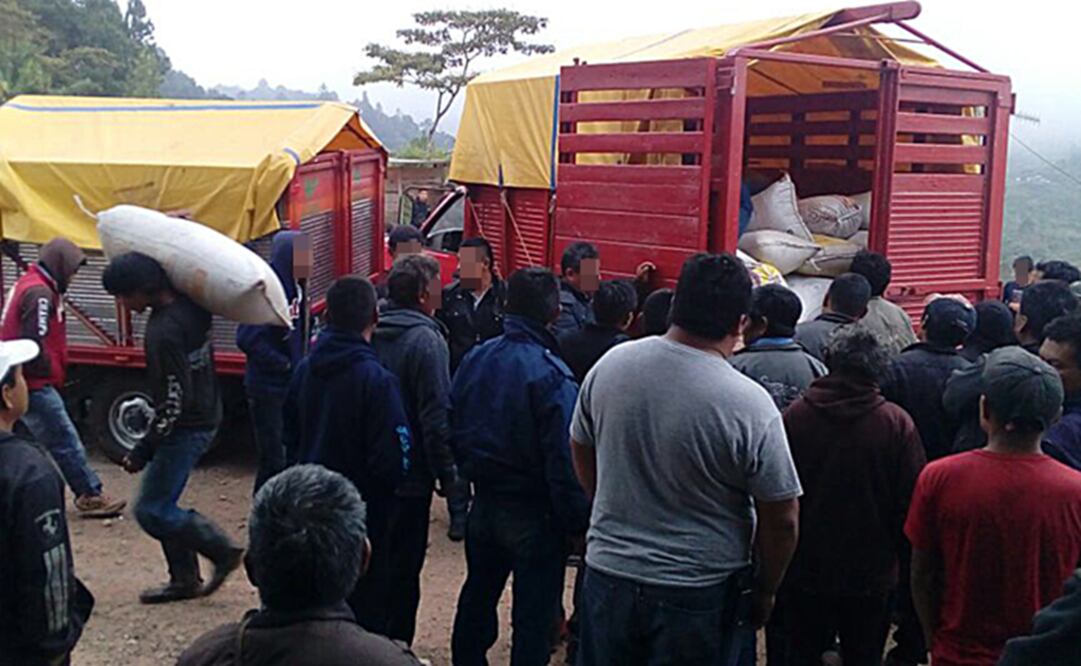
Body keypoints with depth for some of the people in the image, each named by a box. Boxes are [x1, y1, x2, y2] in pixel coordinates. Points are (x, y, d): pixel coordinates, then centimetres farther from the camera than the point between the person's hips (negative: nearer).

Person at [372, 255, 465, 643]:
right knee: (402, 567, 5)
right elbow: (437, 418, -19)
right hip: (409, 477, -7)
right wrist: (450, 479, -11)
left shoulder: (373, 332, 3)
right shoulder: (426, 340, -17)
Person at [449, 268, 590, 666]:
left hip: (484, 505, 7)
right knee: (533, 616, 6)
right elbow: (563, 459, -21)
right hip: (533, 514, -6)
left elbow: (454, 428, 7)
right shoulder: (551, 375, -21)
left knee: (478, 596, 24)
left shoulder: (476, 359, -2)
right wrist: (577, 520, -13)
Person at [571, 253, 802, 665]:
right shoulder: (750, 405, -20)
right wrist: (764, 592, 4)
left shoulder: (610, 365, -7)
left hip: (607, 574, 4)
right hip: (698, 594, -3)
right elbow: (781, 520, -14)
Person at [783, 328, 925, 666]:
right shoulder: (897, 423, -15)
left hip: (806, 566, 1)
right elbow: (911, 501, -10)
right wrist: (895, 552, 8)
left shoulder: (794, 416, -12)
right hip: (871, 572, 0)